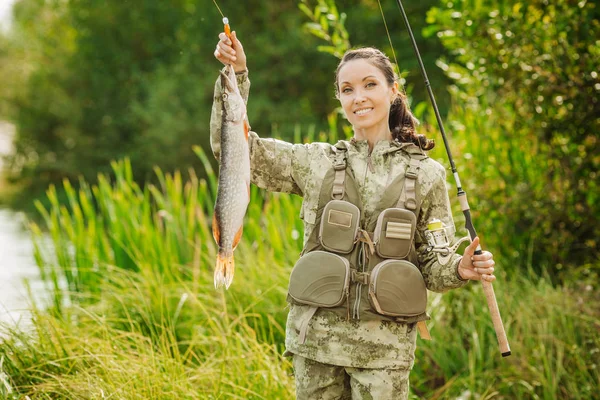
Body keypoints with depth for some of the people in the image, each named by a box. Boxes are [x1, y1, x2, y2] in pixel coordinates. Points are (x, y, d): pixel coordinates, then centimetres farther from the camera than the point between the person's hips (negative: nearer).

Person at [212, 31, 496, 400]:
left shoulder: (425, 174, 5)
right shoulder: (316, 162, 7)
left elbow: (433, 265, 7)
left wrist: (460, 269, -16)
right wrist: (237, 75, -4)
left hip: (385, 344, -1)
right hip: (316, 336, 1)